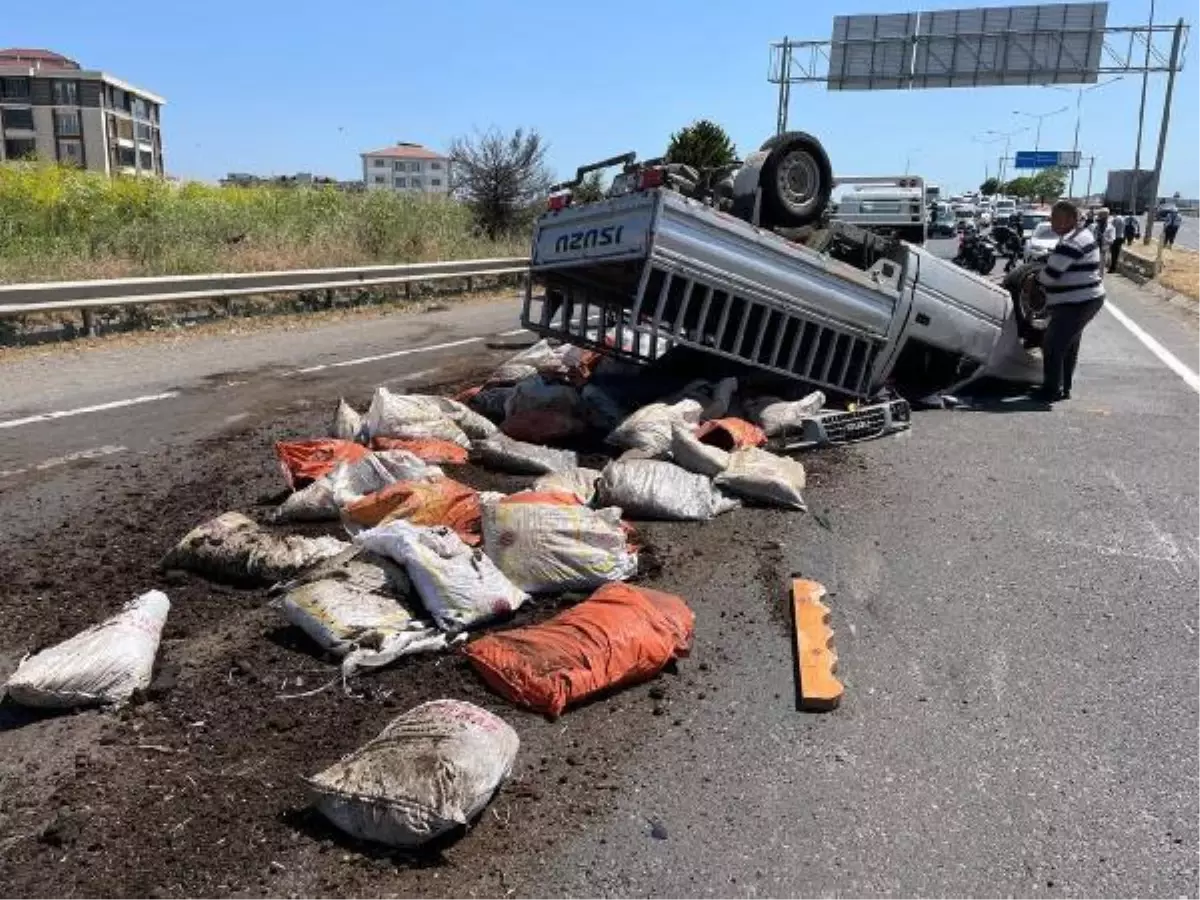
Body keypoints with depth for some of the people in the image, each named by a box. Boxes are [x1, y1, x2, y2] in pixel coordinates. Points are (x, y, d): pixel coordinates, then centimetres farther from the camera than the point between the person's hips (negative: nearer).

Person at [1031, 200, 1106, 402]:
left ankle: (1051, 390, 5)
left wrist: (1036, 278, -3)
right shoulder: (1083, 232, 11)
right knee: (1069, 347, 19)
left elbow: (1050, 274, -22)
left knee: (1052, 345, -3)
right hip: (1087, 299, 11)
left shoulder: (1071, 242, -23)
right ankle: (1064, 388, 29)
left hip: (1075, 304, -11)